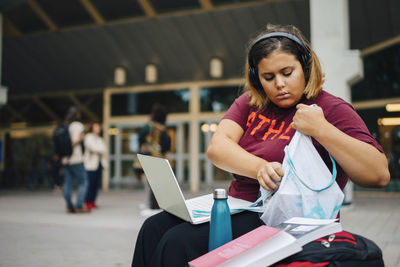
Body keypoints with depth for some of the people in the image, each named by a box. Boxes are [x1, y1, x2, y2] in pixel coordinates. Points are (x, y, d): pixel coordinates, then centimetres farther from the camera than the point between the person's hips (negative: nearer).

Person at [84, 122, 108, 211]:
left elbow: (104, 150, 17)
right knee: (91, 183, -11)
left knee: (97, 183, 3)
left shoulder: (100, 139, 22)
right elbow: (93, 148, -14)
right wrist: (102, 150, 1)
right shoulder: (88, 137, -1)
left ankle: (92, 201, 10)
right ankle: (88, 202, -4)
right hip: (91, 163, -7)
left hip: (99, 163, 7)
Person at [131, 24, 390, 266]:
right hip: (238, 206, 7)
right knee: (154, 229, -10)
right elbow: (216, 147, -3)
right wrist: (259, 168, -22)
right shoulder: (250, 103, 13)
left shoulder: (330, 109, -3)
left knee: (179, 243, -21)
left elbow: (380, 175, -14)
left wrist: (322, 130, -24)